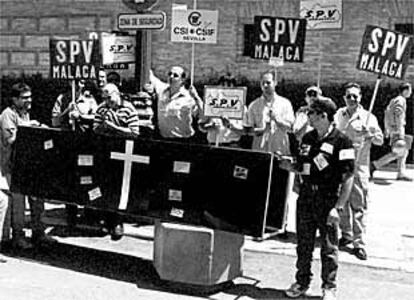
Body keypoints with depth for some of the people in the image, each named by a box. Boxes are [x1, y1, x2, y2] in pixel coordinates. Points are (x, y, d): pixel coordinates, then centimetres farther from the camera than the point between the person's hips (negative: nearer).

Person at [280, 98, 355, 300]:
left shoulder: (341, 141, -11)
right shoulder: (307, 138, 9)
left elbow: (348, 177, -13)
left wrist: (338, 207, -18)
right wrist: (288, 165, -5)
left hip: (328, 199, -6)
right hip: (306, 196, 6)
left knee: (329, 246, 5)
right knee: (303, 243, 13)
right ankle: (302, 282, 28)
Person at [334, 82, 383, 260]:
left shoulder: (368, 117, -1)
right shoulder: (338, 115, 8)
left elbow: (380, 140, -3)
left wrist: (369, 132, -21)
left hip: (358, 167, -3)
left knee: (358, 206, -3)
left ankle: (359, 243, 2)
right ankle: (346, 234, 29)